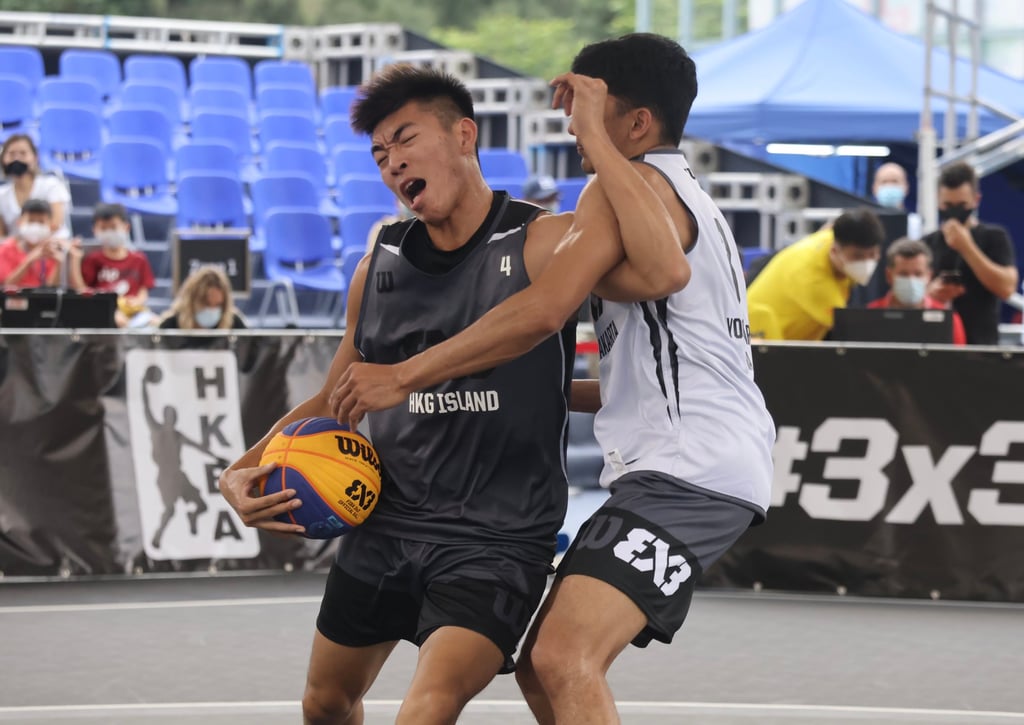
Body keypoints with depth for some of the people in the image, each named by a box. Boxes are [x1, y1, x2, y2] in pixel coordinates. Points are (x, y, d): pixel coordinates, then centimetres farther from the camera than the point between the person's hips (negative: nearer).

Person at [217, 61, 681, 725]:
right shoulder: (380, 268, 7)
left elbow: (658, 271, -31)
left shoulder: (541, 243, -10)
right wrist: (244, 473, 4)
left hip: (496, 539, -6)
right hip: (384, 524, 6)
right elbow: (332, 402, 19)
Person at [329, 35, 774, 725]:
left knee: (565, 662, -25)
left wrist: (405, 377, -12)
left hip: (690, 469, -11)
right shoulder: (691, 198, 25)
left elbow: (544, 310, -18)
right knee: (542, 668, 12)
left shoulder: (625, 187, -7)